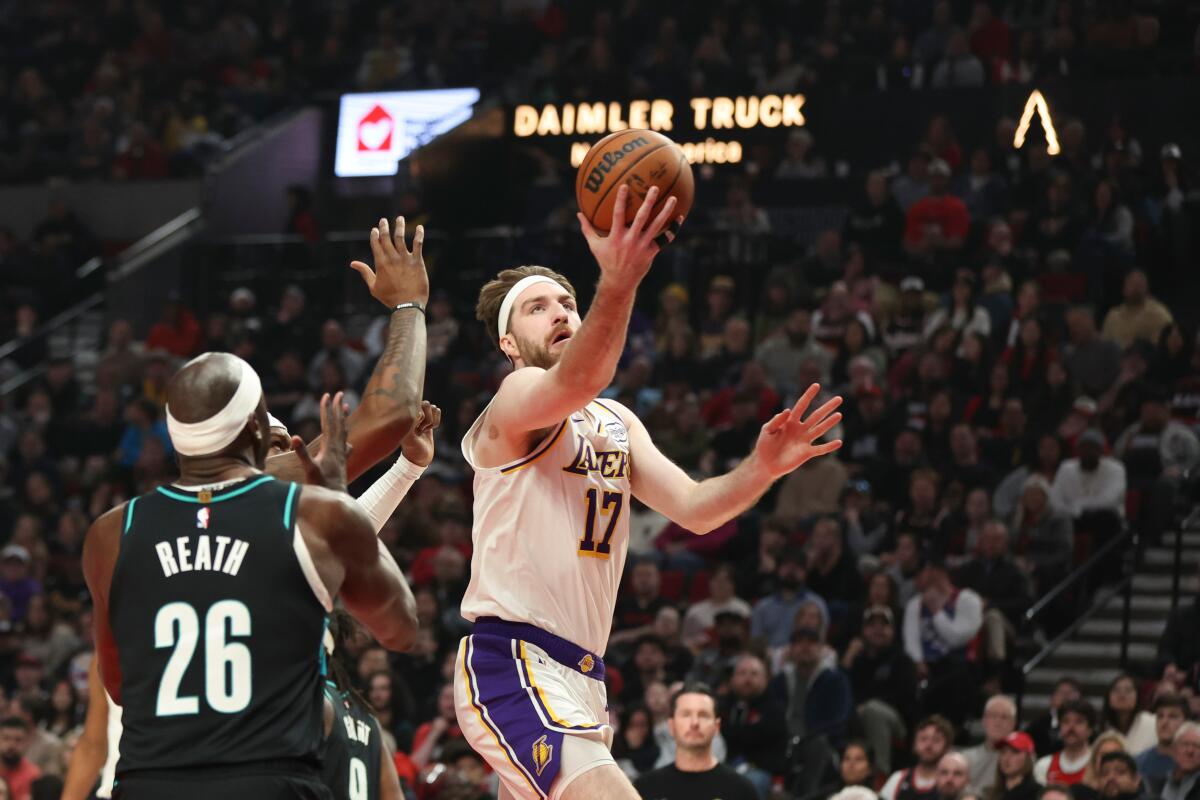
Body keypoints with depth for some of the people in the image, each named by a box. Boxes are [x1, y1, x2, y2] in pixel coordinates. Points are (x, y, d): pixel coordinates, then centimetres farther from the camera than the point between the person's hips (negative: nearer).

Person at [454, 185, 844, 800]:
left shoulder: (618, 423, 20)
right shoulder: (513, 404, -6)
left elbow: (694, 508, 8)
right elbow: (573, 383, -31)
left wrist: (762, 469, -13)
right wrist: (617, 283, -48)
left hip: (578, 677, 9)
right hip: (513, 668, -9)